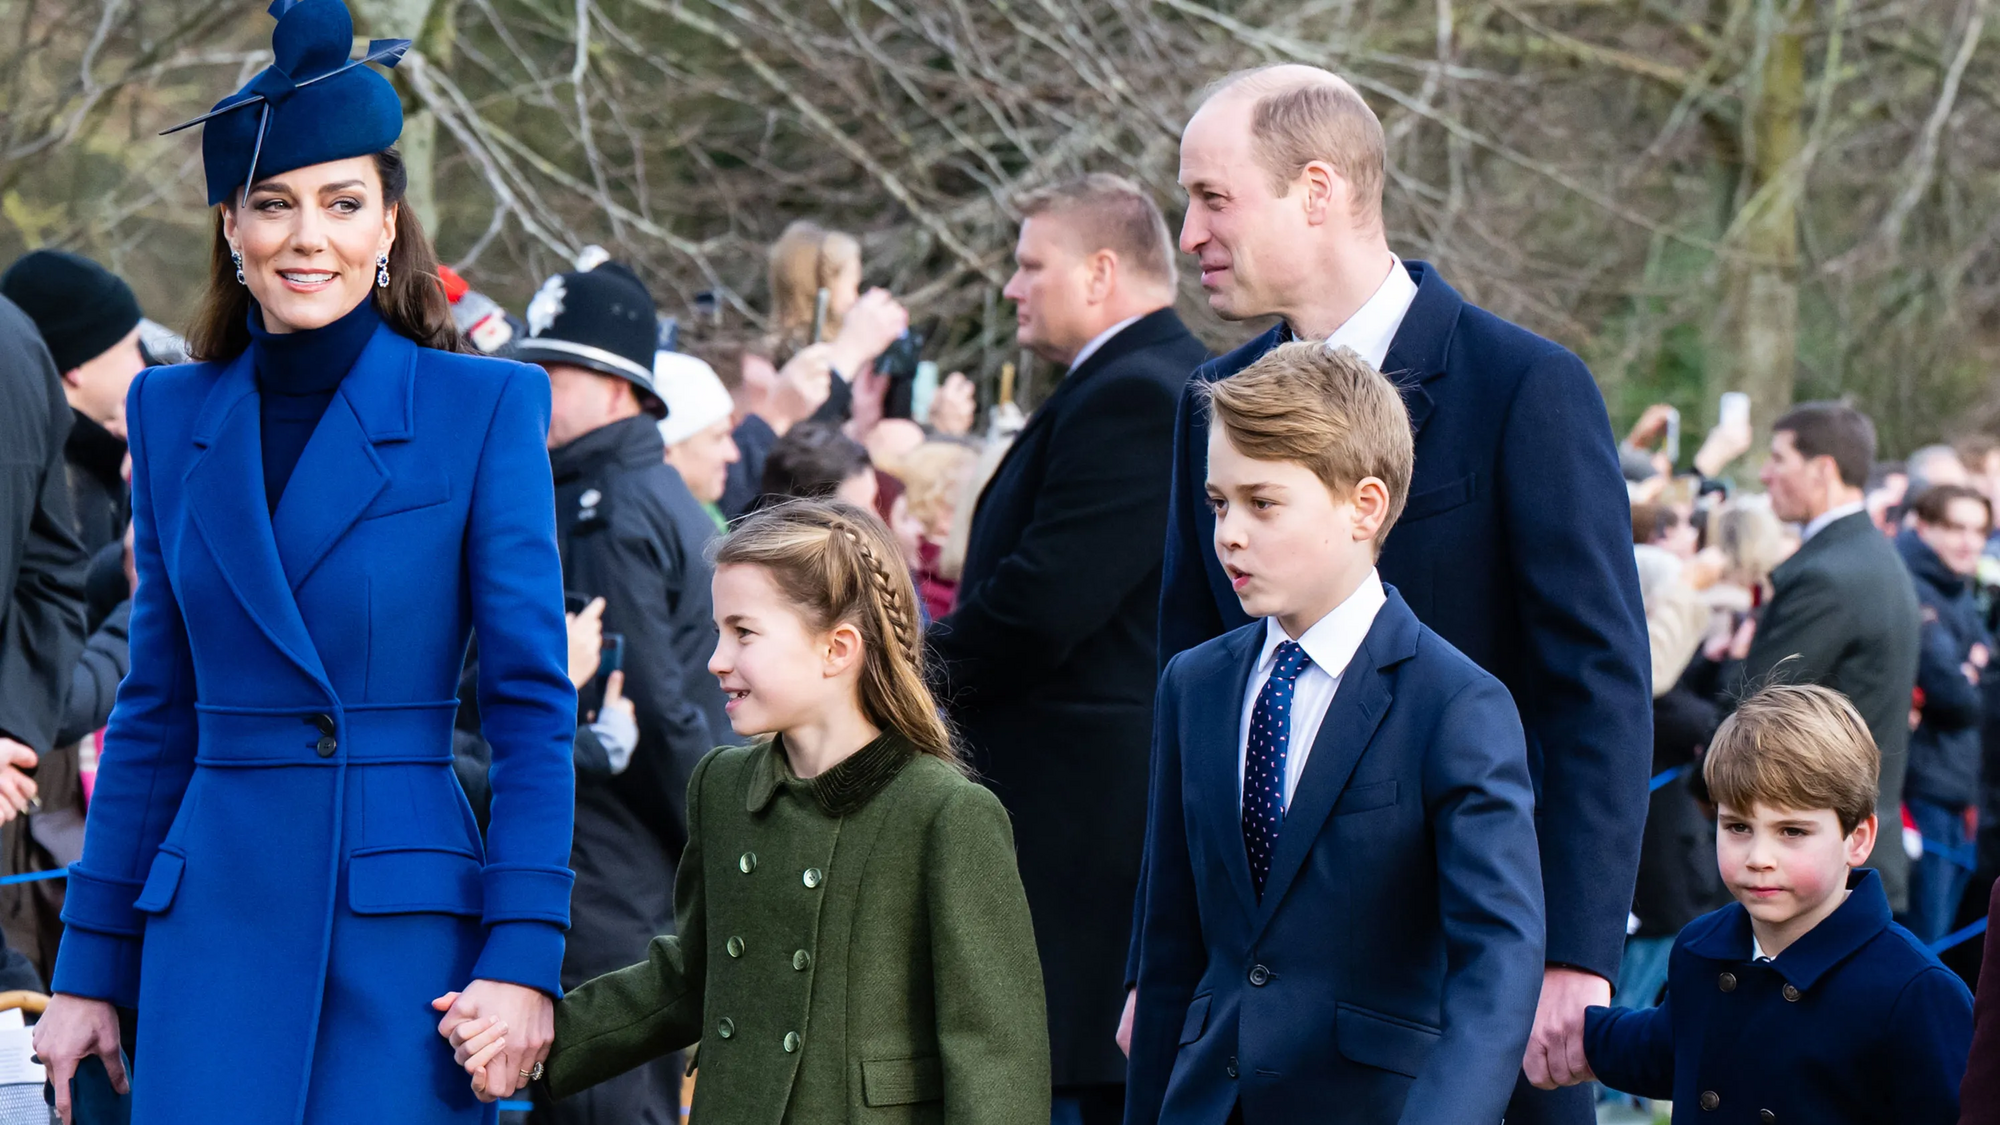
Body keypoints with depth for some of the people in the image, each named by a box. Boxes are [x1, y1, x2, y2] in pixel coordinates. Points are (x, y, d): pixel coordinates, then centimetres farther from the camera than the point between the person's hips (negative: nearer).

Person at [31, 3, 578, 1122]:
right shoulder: (174, 414, 10)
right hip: (214, 925, 3)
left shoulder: (485, 407, -1)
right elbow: (157, 711, 15)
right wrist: (92, 966, 12)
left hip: (405, 930, -3)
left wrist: (523, 955, -11)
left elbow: (534, 702, -3)